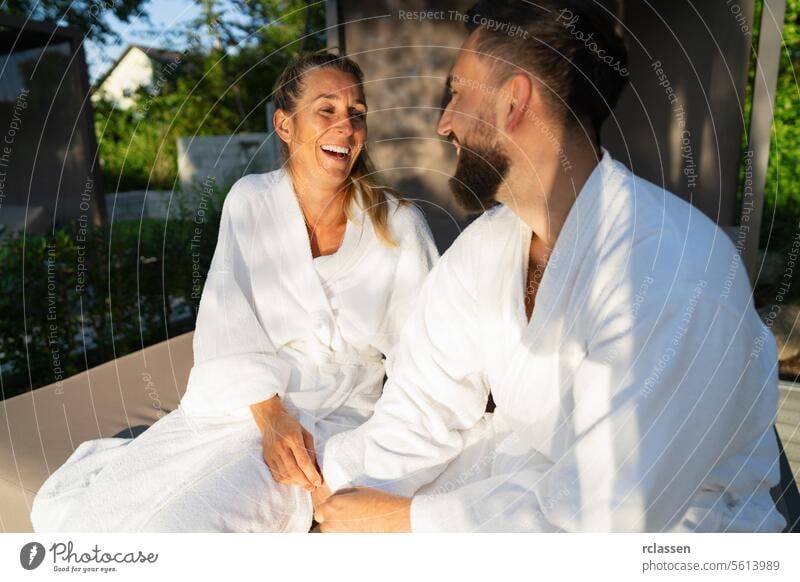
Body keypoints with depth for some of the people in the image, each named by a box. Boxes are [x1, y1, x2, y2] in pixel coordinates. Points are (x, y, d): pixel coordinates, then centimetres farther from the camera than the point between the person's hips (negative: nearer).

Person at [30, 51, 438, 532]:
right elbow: (228, 320, -7)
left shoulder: (399, 226, -6)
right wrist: (270, 416, -20)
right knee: (71, 509, -9)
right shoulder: (251, 200, -2)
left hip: (333, 420, -2)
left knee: (176, 524, -25)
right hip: (241, 401, 3)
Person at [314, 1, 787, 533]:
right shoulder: (483, 246, -4)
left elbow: (607, 512, -28)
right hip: (525, 477, 6)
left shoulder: (676, 269, -27)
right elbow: (421, 414, -4)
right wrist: (338, 500, -17)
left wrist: (403, 518, -20)